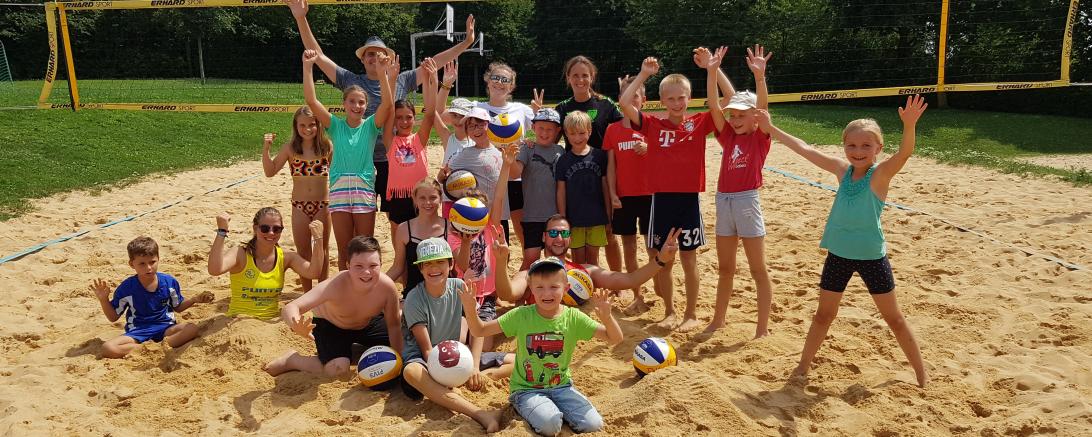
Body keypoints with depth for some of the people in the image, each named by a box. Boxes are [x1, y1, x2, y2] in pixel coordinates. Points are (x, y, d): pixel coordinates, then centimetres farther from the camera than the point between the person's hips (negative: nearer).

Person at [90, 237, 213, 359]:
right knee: (107, 348, -28)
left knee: (192, 328, -28)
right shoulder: (126, 288, -7)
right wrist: (103, 299, -12)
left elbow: (178, 307, 14)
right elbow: (113, 317, 4)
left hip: (165, 327, 1)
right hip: (137, 331, 0)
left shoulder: (169, 282, -3)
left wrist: (195, 300, -4)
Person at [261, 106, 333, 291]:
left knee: (322, 250, 11)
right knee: (303, 252, 10)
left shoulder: (327, 146, -5)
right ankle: (307, 294, 23)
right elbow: (270, 171, -2)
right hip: (299, 207, 1)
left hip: (322, 206, -1)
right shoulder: (290, 148, -3)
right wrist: (266, 148, -11)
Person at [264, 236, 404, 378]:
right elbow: (289, 309, -48)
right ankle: (291, 360, 0)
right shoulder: (335, 285, -40)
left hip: (368, 323, 4)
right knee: (338, 368, -26)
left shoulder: (387, 286, -33)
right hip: (329, 324, -4)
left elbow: (393, 326, -18)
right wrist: (297, 326, -70)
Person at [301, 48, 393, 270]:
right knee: (344, 251, 9)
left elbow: (387, 102, -14)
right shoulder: (335, 125, 4)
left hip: (365, 189, -1)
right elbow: (311, 100, -6)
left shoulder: (370, 125, 2)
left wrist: (383, 72, -24)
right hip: (339, 189, 1)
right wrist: (308, 66, -14)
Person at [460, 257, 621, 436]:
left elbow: (614, 339, -9)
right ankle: (525, 408, 4)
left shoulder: (573, 318, -8)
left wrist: (606, 316, -30)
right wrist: (470, 309, -27)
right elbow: (480, 330, -7)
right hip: (526, 389, -2)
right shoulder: (521, 315, -10)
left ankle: (554, 408, 10)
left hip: (561, 385, 3)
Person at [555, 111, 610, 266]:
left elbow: (605, 186, 4)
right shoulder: (564, 160, 0)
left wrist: (608, 215, 4)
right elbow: (561, 192, 1)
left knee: (593, 258, 9)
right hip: (574, 218, 0)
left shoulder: (599, 156, 0)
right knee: (578, 260, 8)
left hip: (597, 218, 0)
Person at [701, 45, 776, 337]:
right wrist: (712, 72, -11)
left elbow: (763, 107, -18)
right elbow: (714, 106, 0)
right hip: (723, 201, 5)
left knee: (758, 270, 3)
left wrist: (759, 76, -33)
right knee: (725, 269, 16)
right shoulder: (728, 136, 9)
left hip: (747, 201, -5)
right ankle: (718, 320, 28)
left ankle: (763, 328, 11)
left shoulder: (760, 137, -1)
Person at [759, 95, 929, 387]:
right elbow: (805, 149, 3)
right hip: (838, 254, 4)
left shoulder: (880, 174, -12)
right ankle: (803, 366, 27)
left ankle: (921, 373, 26)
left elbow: (904, 153, -32)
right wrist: (771, 129, 4)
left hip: (872, 256, -3)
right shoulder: (842, 170, 0)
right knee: (824, 314, 14)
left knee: (893, 318, 9)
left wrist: (909, 126, -51)